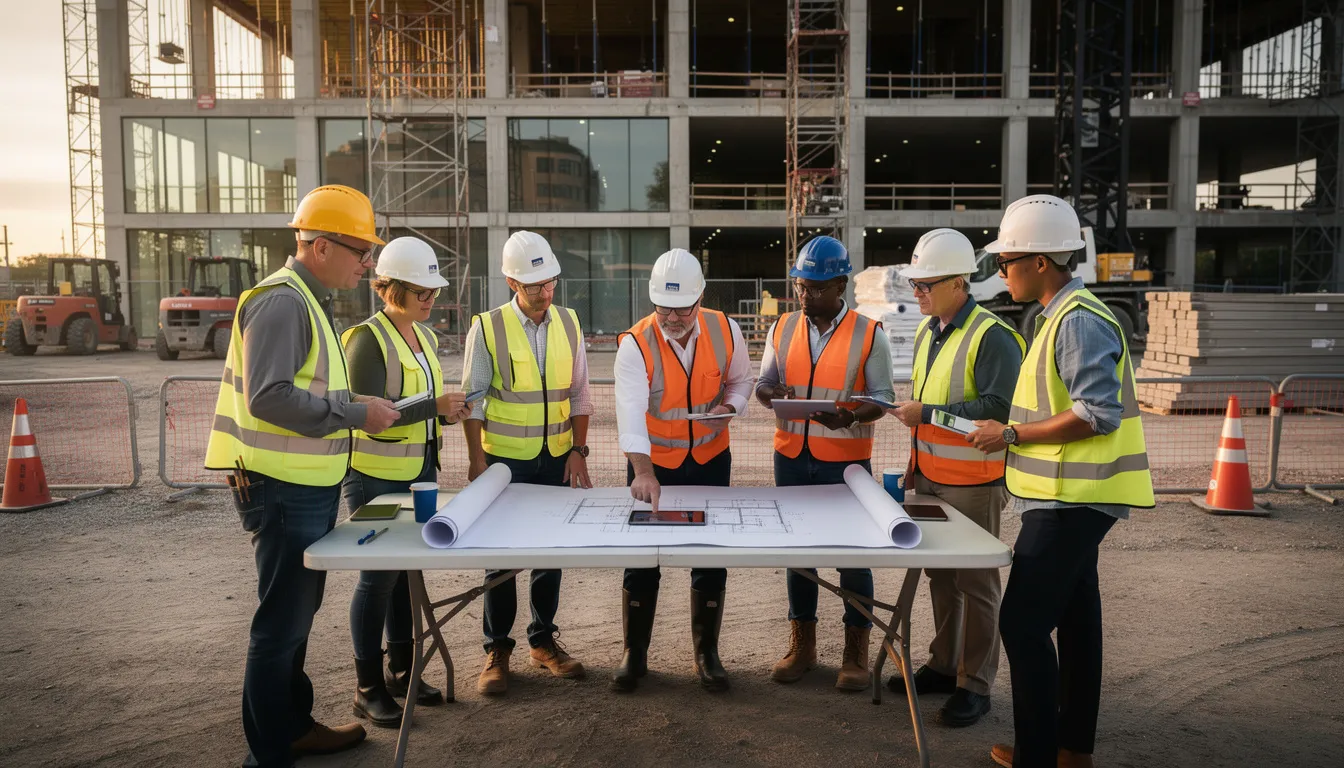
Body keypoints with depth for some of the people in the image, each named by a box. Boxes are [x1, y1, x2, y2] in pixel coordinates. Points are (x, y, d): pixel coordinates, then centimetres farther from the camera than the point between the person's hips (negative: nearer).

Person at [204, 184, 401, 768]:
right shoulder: (281, 302, -17)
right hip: (283, 492, -10)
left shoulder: (307, 302, 14)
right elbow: (268, 397, -27)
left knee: (296, 615, 20)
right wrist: (354, 413, -22)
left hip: (306, 489, 10)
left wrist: (356, 408, 9)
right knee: (282, 623, 0)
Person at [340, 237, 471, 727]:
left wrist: (447, 412, -1)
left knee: (409, 571, 14)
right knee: (379, 576, 0)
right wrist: (433, 405, -25)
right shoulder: (368, 339, -15)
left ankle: (401, 671, 29)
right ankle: (367, 688, 15)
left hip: (420, 473, 8)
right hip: (377, 477, -7)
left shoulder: (425, 337, 10)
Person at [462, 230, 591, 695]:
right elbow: (473, 399, -4)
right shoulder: (488, 328, -7)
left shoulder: (568, 325, 3)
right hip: (504, 459, -3)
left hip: (557, 458, 3)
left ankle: (543, 641, 27)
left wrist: (578, 451, 1)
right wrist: (477, 462, -8)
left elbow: (579, 395, 7)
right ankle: (497, 651, 18)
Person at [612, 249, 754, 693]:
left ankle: (706, 653, 26)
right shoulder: (635, 344, -19)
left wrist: (730, 406, -13)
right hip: (653, 464, -2)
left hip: (710, 459, 2)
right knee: (642, 560, 5)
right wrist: (643, 472, -43)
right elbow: (630, 411, -31)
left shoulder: (725, 331, -9)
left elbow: (741, 379, 9)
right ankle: (634, 655, 22)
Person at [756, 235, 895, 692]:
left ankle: (856, 653, 20)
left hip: (846, 460, -3)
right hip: (792, 458, 4)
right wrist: (772, 393, -13)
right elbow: (763, 382, 11)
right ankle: (802, 644, 27)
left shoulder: (868, 334, -4)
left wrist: (851, 416, -23)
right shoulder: (782, 329, 6)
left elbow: (882, 396, -3)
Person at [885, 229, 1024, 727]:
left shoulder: (992, 336, -17)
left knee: (975, 584, 3)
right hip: (930, 478, 8)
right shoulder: (928, 332, 10)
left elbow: (997, 409, -24)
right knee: (940, 577, 17)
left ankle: (975, 686, 15)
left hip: (972, 484, -8)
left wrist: (926, 414, -24)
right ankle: (944, 665, 32)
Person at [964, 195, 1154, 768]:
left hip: (1070, 501, -10)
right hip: (1070, 497, 10)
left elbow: (1098, 415, -24)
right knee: (1074, 619, 17)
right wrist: (1022, 472, 18)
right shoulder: (1060, 316, 13)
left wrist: (1011, 435, -17)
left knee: (1023, 623, -6)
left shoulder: (1079, 321, -18)